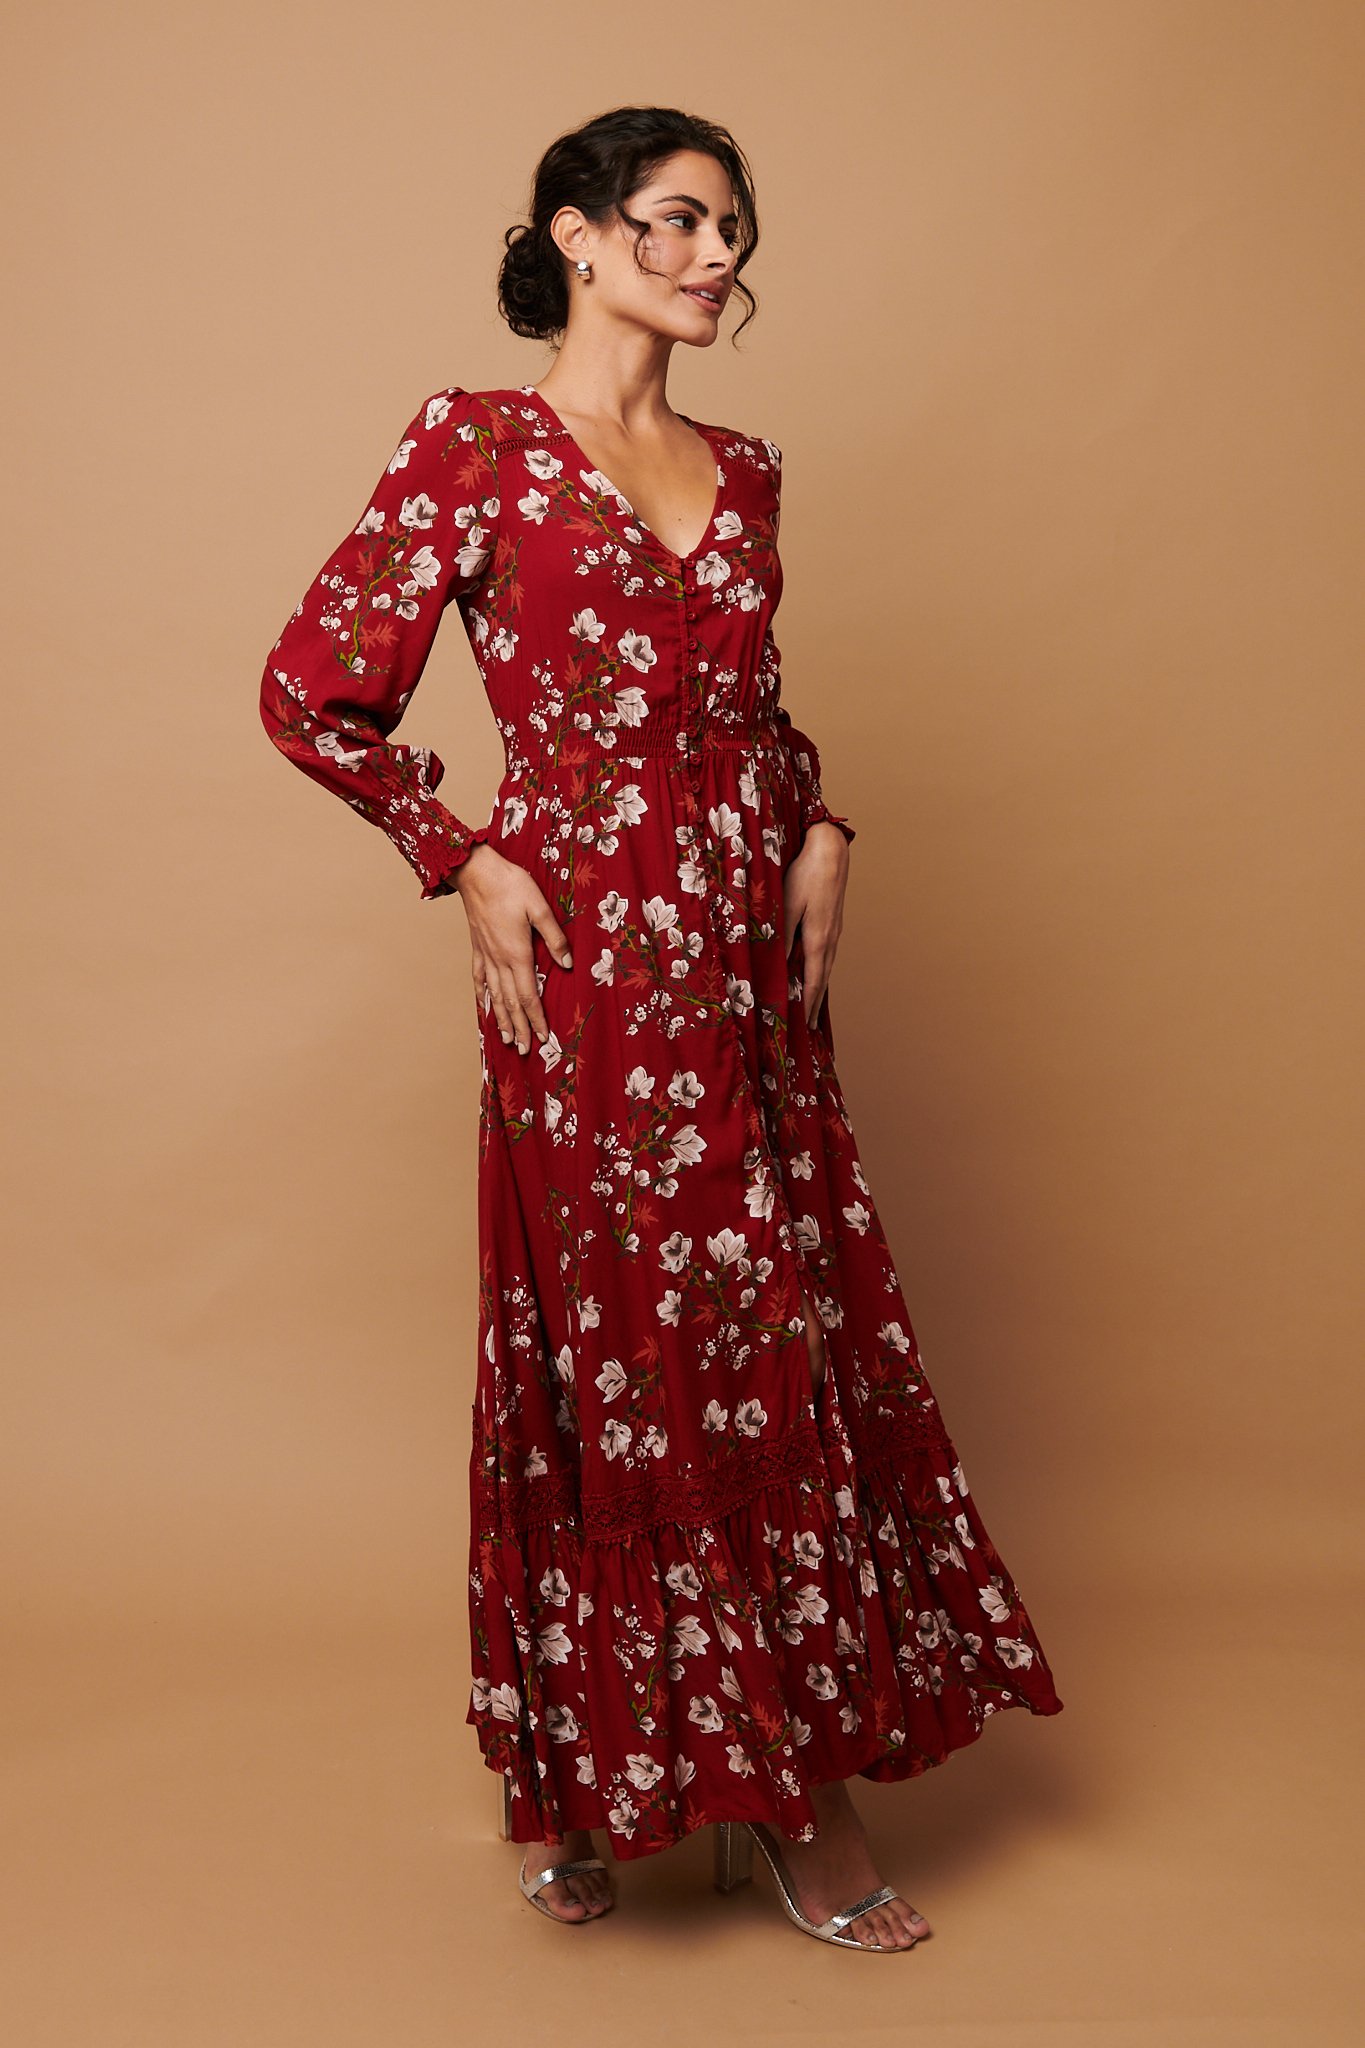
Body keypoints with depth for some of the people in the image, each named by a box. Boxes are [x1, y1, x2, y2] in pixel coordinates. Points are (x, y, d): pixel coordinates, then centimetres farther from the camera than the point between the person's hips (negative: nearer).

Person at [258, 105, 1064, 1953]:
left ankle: (795, 1767, 25)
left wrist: (818, 827, 8)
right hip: (591, 969, -5)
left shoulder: (744, 471, 13)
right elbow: (314, 696, -2)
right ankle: (588, 1786, 24)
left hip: (755, 965, 6)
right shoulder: (475, 449, -4)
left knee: (788, 1349, 8)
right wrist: (467, 861, -5)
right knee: (629, 1358, 3)